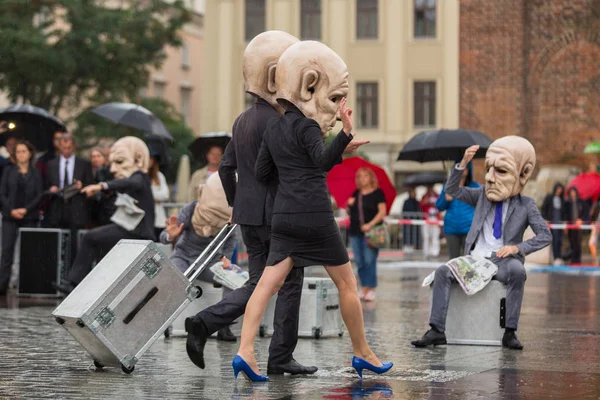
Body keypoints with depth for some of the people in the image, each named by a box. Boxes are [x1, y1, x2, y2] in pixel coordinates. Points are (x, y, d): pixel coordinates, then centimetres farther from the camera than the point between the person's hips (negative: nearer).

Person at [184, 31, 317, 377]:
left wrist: (235, 204, 24)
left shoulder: (243, 120, 12)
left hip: (248, 214, 8)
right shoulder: (274, 122, -15)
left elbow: (226, 167, 16)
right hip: (276, 214, -8)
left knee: (257, 284, 13)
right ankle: (281, 358, 7)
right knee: (291, 283, 4)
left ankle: (204, 323, -5)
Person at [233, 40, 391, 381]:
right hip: (314, 215, -7)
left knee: (269, 283, -1)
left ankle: (245, 352, -14)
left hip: (284, 216, 7)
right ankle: (363, 354, 15)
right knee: (347, 282, 7)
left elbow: (262, 172, 18)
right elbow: (323, 161, -26)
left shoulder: (274, 127, 12)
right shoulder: (306, 125, -10)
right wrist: (345, 135, -39)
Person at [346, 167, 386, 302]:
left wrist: (370, 224, -17)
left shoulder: (377, 193, -1)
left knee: (370, 261, -9)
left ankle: (371, 289, -5)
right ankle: (363, 289, 12)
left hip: (370, 231, -6)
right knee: (359, 262, 6)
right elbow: (350, 211, 22)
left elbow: (382, 211, -7)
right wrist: (349, 205, 0)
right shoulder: (356, 194, 14)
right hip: (355, 231, 6)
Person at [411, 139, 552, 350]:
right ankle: (437, 330, -24)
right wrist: (463, 164, -4)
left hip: (502, 261, -3)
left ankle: (510, 332, -32)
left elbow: (545, 236, 0)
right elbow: (452, 190, 10)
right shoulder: (483, 195, 15)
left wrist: (517, 247, -16)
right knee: (443, 271, -23)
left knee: (517, 270, -38)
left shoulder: (526, 205, 6)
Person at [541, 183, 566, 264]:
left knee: (560, 240, 2)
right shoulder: (549, 197, 2)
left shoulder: (562, 199, 12)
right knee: (555, 240, -11)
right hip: (552, 222, -4)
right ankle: (556, 258, -11)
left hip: (560, 222, 4)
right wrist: (545, 219, -6)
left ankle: (559, 258, 7)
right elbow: (543, 208, 2)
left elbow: (563, 211, 16)